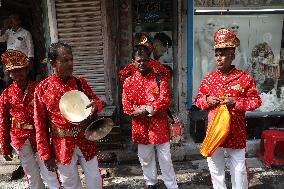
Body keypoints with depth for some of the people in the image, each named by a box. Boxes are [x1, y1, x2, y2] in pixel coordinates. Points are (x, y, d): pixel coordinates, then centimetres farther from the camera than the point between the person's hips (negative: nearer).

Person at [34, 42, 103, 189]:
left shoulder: (80, 82, -3)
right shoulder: (42, 89, -10)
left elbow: (95, 100, 8)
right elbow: (40, 124, -6)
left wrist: (96, 105, -18)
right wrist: (46, 155, -4)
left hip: (85, 141, 2)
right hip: (62, 145, -2)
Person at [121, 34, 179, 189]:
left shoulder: (159, 76, -5)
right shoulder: (129, 81, -1)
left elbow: (165, 101, -12)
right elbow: (126, 106, -6)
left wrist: (144, 109, -20)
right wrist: (152, 109, -16)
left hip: (159, 124, -2)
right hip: (141, 126, 2)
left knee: (165, 158, 9)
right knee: (145, 159, 17)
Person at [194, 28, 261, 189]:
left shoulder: (244, 78, -7)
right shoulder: (209, 78, 1)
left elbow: (256, 101, -4)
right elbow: (198, 100, 8)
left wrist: (235, 102, -19)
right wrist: (207, 101, -13)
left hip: (236, 133, -2)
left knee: (239, 169, 14)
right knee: (215, 169, 18)